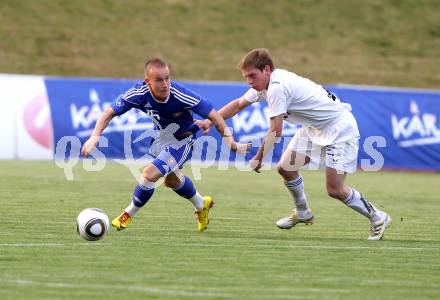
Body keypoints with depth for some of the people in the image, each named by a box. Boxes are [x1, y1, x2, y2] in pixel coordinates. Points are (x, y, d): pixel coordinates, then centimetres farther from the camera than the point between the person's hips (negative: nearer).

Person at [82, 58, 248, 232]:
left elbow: (213, 115, -26)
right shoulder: (139, 93, -29)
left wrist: (230, 141, -32)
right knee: (171, 180, 26)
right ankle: (201, 205, 55)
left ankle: (128, 214, 7)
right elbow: (109, 113, -18)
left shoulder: (181, 95, -36)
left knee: (149, 175, -20)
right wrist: (94, 137, -32)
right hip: (161, 137, 5)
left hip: (182, 141, -5)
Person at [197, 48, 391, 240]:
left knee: (335, 190, -13)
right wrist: (210, 121, 8)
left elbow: (275, 132, -23)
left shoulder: (277, 87, -26)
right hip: (314, 128, 10)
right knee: (285, 168, 5)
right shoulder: (264, 83, 3)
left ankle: (378, 218, 5)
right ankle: (302, 213, 28)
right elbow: (238, 104, 17)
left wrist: (258, 158, -12)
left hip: (339, 127, -10)